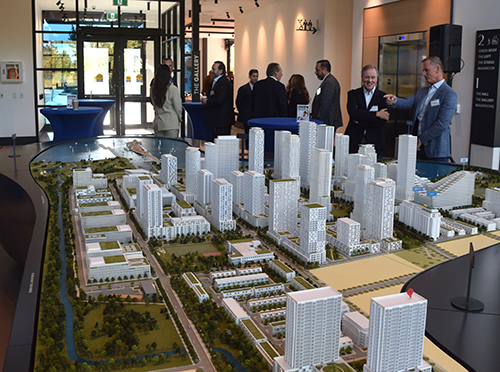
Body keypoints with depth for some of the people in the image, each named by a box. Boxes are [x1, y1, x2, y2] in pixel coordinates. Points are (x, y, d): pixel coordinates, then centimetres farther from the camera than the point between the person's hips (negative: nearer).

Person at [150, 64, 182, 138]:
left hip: (158, 123, 5)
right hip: (171, 124, -5)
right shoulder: (173, 89, -12)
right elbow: (178, 107, -6)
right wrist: (179, 118, 9)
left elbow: (153, 104, 11)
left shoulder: (153, 88, 2)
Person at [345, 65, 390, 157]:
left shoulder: (383, 97, 8)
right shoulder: (353, 94, 9)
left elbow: (383, 121, -4)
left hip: (375, 143, 0)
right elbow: (353, 113, -10)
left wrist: (360, 122, -8)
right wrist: (377, 114, -10)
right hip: (354, 142, 0)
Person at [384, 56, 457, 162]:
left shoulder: (449, 94, -8)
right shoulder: (422, 91, 18)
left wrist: (422, 139, -15)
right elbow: (407, 102, 2)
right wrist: (394, 101, -20)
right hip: (419, 148, 7)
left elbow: (442, 123, -16)